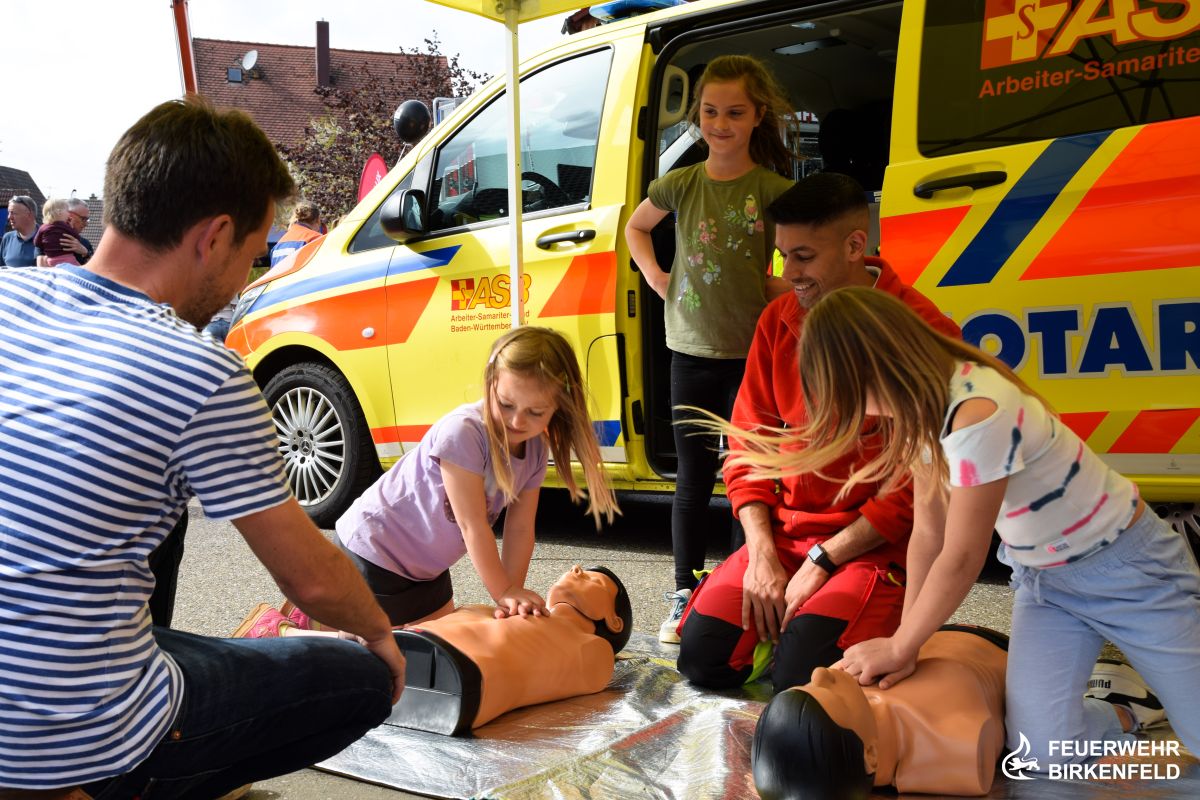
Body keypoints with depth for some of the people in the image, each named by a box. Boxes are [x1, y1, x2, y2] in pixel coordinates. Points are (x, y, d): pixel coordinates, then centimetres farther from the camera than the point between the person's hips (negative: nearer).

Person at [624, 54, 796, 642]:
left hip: (752, 355, -2)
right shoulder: (680, 185, 2)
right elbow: (635, 227, 20)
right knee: (693, 479, 10)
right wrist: (655, 278, 7)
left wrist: (778, 287, -15)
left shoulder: (774, 190, -5)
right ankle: (684, 596, 21)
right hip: (691, 352, 2)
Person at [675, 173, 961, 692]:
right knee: (701, 657, -9)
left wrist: (821, 562, -15)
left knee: (800, 676, -22)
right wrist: (762, 553, -8)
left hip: (877, 546, -5)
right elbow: (749, 444, 5)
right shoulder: (778, 322, 4)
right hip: (784, 534, 5)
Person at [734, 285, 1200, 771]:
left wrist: (898, 648, -11)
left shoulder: (977, 415, -33)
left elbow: (961, 560, -24)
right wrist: (902, 645, -6)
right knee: (1045, 750, -10)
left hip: (1124, 565, -6)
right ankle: (1130, 706, 19)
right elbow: (928, 535, -3)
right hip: (1041, 577, 6)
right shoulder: (924, 407, -7)